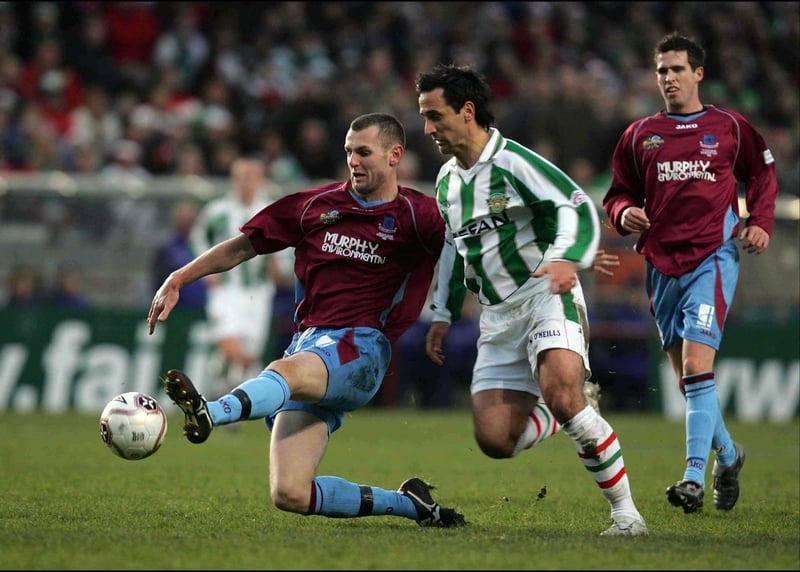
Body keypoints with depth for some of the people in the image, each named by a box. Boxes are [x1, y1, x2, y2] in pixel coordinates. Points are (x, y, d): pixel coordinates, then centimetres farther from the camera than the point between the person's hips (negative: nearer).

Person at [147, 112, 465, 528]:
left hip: (359, 348, -5)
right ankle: (409, 503, 6)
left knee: (285, 371, -40)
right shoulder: (316, 205, 16)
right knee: (289, 495, -11)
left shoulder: (416, 215, 6)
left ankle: (208, 414, -70)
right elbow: (242, 245, 20)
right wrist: (177, 280, 12)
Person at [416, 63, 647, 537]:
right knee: (494, 440, -9)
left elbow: (579, 208, -19)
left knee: (560, 393, -31)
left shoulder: (514, 162, -10)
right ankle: (575, 409, 21)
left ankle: (626, 512, -20)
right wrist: (443, 314, 28)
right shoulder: (446, 181, 15)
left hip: (545, 297, -7)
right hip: (498, 318, 7)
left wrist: (566, 258, -37)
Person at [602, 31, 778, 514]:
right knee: (685, 373, 9)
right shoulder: (639, 135, 12)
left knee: (696, 363, -19)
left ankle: (695, 475, -23)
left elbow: (762, 174, 15)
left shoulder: (730, 127, 6)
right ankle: (727, 453, 32)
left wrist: (760, 222, 0)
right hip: (661, 264, 4)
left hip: (713, 257, -4)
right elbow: (620, 192, 16)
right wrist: (624, 213, -7)